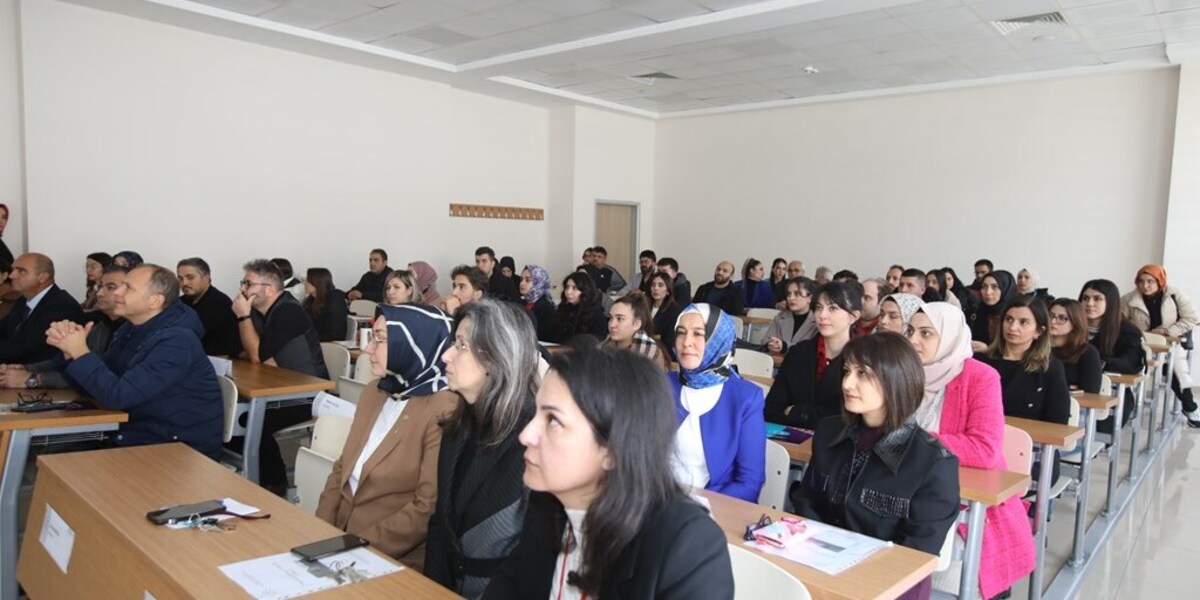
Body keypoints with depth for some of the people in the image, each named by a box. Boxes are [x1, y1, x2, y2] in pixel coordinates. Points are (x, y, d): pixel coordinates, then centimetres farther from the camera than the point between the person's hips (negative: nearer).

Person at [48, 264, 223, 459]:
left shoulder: (175, 342, -22)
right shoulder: (132, 329, 5)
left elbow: (117, 396, -25)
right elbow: (92, 388, 8)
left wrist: (81, 352, -15)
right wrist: (70, 351, -8)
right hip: (141, 432, 8)